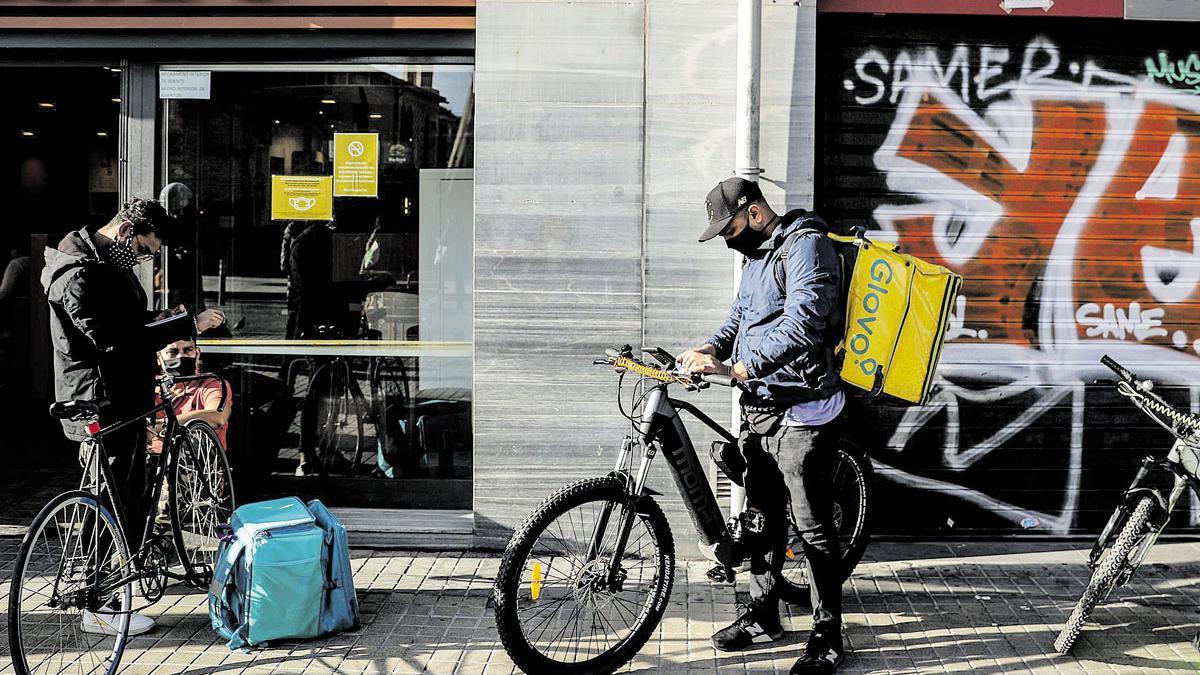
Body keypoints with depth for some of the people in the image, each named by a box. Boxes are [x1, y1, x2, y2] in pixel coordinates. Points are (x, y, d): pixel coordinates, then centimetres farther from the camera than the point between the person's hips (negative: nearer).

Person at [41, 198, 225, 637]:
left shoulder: (107, 264, 13)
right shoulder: (81, 275, -21)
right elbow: (115, 341, -28)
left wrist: (164, 321, 6)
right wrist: (186, 325, -26)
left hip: (124, 401, 10)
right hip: (103, 405, -10)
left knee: (129, 490, 20)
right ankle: (99, 609, 6)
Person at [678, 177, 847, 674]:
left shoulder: (804, 246, -15)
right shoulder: (756, 255, 15)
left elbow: (800, 327, -27)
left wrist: (734, 369, -34)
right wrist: (711, 347, 0)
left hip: (802, 413, -9)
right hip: (759, 409, 9)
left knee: (813, 528, -2)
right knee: (762, 518, 17)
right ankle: (763, 617, 31)